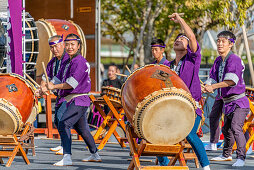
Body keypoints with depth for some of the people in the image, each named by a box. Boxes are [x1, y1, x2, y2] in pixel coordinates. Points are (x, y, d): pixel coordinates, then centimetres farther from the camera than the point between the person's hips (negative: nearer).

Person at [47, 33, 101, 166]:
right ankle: (95, 155, 36)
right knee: (82, 129, 22)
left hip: (78, 101, -10)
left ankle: (67, 158, -28)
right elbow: (59, 78, 15)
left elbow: (72, 83, -24)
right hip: (73, 101, 10)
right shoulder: (68, 62, 16)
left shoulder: (79, 61, -15)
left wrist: (54, 87, -19)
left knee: (63, 124, -22)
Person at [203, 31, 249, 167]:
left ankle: (241, 157, -19)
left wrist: (213, 86, -31)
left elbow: (231, 80, -27)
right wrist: (207, 87, -18)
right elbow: (213, 79, 4)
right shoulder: (218, 61, 9)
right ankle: (226, 155, 37)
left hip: (239, 102, -8)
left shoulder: (235, 60, -15)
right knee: (226, 129, 19)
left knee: (236, 128, -22)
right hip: (226, 102, 8)